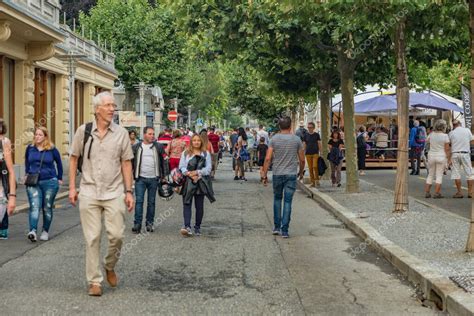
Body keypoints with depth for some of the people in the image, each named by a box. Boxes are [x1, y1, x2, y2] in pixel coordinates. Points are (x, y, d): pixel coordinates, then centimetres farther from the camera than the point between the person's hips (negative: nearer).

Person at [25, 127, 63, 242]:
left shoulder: (52, 149, -2)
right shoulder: (30, 148, 5)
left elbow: (59, 163, 10)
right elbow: (27, 162, 22)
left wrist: (59, 178, 11)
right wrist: (27, 174, 17)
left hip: (49, 182, -1)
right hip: (33, 183, 1)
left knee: (47, 208, 8)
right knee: (34, 207, -13)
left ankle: (45, 231, 19)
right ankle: (33, 231, -24)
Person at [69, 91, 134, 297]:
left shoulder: (121, 133, 2)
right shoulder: (83, 131, 2)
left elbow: (126, 163, 5)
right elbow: (74, 159, 8)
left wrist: (129, 191, 0)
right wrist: (72, 187, 3)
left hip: (114, 193, 0)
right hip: (89, 193, 0)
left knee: (116, 235, -2)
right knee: (92, 238, 2)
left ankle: (110, 267, 26)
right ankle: (94, 281, 12)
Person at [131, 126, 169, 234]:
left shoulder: (158, 147, 5)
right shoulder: (136, 147, 4)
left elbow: (164, 160, 9)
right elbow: (130, 161, 10)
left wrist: (164, 175, 5)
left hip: (154, 179, 1)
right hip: (140, 178, -1)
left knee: (151, 202, 8)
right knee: (139, 201, -6)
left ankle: (150, 223, 17)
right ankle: (137, 224, -5)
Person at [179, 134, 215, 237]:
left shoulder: (206, 153, 10)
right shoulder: (185, 153, 11)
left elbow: (208, 168, 1)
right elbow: (181, 167, 2)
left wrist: (197, 172, -13)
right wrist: (189, 174, -15)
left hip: (201, 182, 1)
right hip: (188, 182, -1)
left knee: (199, 206, 4)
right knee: (187, 204, -12)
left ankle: (197, 227, 15)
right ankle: (187, 227, -20)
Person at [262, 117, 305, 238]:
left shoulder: (274, 139, -2)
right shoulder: (296, 139, 0)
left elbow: (268, 158, -7)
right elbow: (302, 160, 4)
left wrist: (265, 175, 0)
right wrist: (301, 172, 20)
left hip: (277, 174, 1)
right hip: (291, 174, -1)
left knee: (277, 199, 18)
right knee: (288, 202, 1)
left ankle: (276, 227, 18)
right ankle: (284, 230, 1)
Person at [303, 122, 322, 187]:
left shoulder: (317, 135, 4)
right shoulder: (305, 135, 7)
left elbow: (319, 144, 5)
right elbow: (304, 145, 9)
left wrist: (321, 152, 0)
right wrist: (303, 154, 2)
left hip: (315, 153, -2)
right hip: (308, 154, 2)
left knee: (315, 166, -15)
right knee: (310, 168, 1)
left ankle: (317, 179, 2)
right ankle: (312, 182, 7)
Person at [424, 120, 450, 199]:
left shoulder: (431, 134, -1)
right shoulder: (445, 136, -10)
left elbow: (427, 142, 17)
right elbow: (447, 149, -9)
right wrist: (448, 159, -3)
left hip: (431, 156, 3)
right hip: (441, 157, -3)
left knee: (430, 175, 12)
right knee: (439, 176, 0)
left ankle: (427, 193, 11)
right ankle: (436, 193, -3)